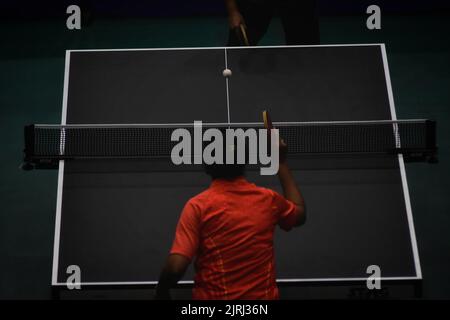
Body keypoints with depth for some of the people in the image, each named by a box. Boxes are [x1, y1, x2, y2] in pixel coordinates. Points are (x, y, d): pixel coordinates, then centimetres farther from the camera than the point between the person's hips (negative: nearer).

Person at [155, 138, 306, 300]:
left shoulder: (198, 206, -15)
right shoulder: (268, 199, -6)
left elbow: (175, 268, -21)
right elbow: (299, 214, 17)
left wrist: (161, 292, 0)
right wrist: (282, 162, 20)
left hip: (213, 296, -3)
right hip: (264, 296, 3)